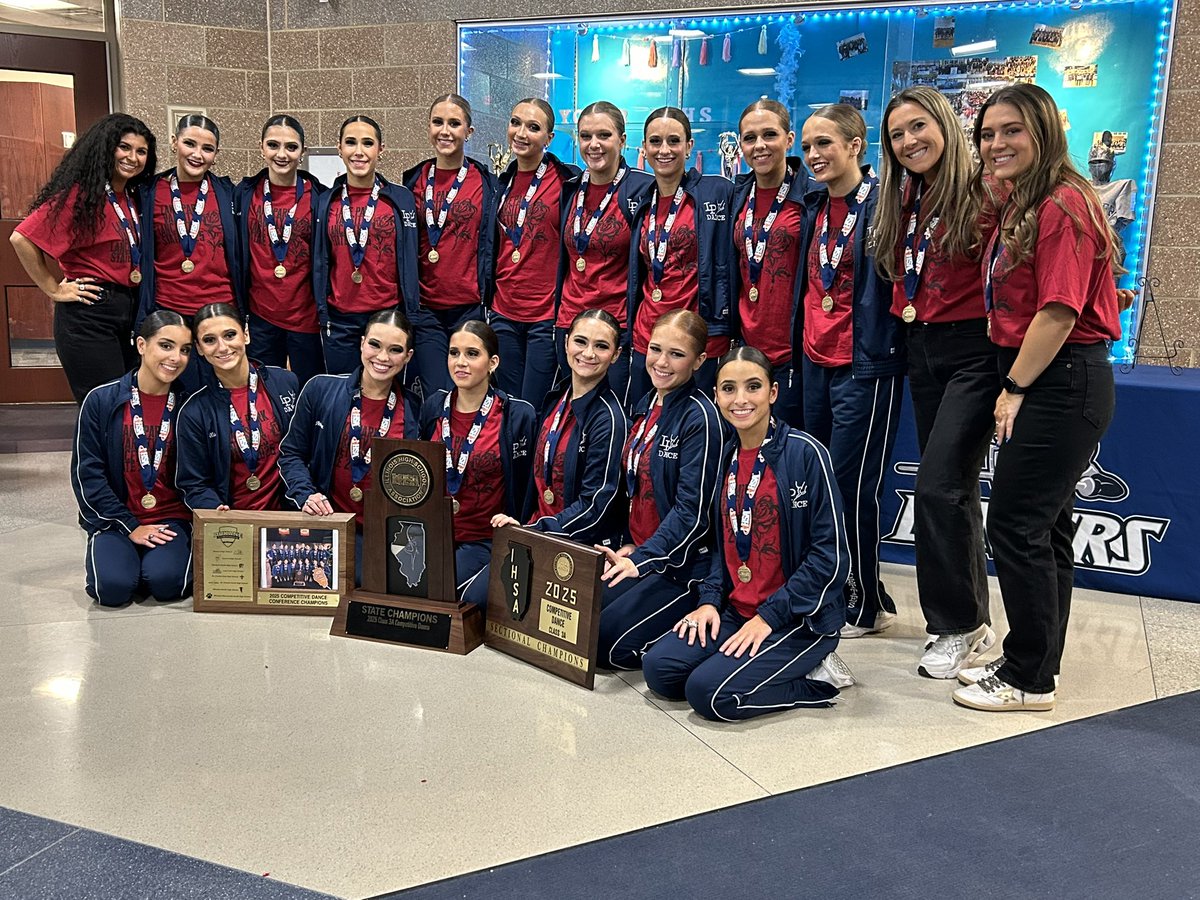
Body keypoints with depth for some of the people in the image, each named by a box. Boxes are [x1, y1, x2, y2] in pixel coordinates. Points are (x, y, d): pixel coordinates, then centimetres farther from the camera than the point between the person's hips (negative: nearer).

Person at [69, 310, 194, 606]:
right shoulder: (101, 400, -3)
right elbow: (86, 473, -3)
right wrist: (129, 527, -9)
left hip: (172, 518, 0)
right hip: (117, 519, 0)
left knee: (164, 582, -27)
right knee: (113, 587, -24)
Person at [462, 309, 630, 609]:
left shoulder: (610, 419, -15)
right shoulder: (558, 399, 9)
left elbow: (595, 506, -17)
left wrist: (532, 531, -18)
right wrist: (522, 526, 11)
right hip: (536, 534, 7)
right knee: (474, 596, -12)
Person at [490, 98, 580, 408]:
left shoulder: (568, 180, -6)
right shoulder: (503, 182, 11)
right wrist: (487, 302, 15)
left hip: (547, 316, -5)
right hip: (504, 313, 5)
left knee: (534, 411, -1)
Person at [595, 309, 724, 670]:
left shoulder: (701, 417, -15)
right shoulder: (646, 406, 10)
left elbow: (692, 510, -19)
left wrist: (641, 559, -21)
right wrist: (628, 547, 5)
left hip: (682, 563, -8)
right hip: (638, 550, 8)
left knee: (604, 643, -18)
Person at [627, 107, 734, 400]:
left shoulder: (717, 192, -5)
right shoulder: (643, 203, 12)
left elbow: (727, 266, -6)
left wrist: (722, 325, -11)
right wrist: (631, 327, 14)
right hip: (646, 339, 5)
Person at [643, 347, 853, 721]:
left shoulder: (805, 452, -13)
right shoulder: (728, 457, 9)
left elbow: (831, 554, -14)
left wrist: (769, 615, -17)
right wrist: (710, 600, 1)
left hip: (801, 619, -7)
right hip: (736, 611, 7)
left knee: (709, 692, -23)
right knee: (659, 669, -10)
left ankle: (816, 678, -1)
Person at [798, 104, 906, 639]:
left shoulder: (882, 203, -11)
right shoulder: (814, 207, 12)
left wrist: (884, 345, -13)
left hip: (865, 365, -8)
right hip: (816, 361, 8)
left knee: (851, 486, -2)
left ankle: (868, 604, 15)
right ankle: (839, 592, 27)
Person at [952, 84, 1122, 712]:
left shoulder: (1063, 204, -15)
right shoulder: (1018, 208, 16)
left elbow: (1059, 310, -20)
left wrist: (1016, 388, -13)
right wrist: (1013, 384, 9)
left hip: (1061, 382, -10)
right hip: (1036, 379, 10)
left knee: (1016, 525, -6)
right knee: (1044, 527, 15)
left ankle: (1029, 679, 7)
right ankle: (1033, 662, 26)